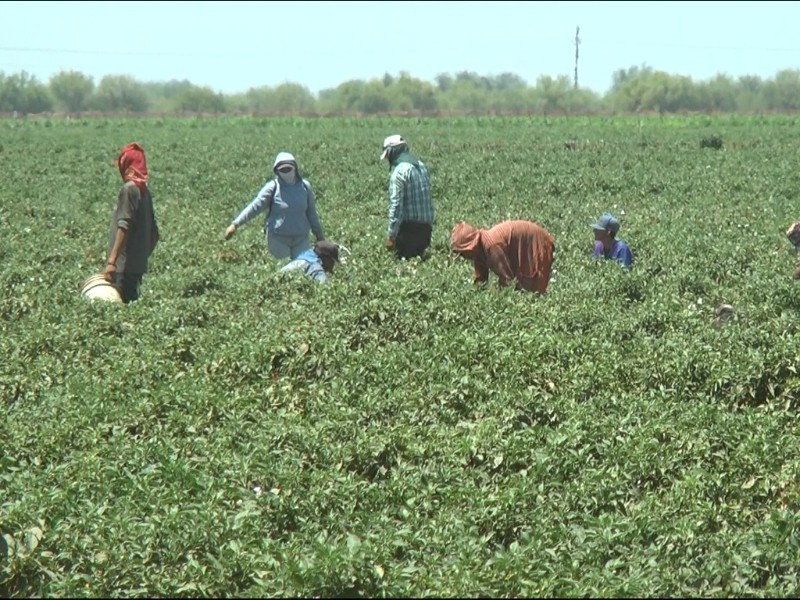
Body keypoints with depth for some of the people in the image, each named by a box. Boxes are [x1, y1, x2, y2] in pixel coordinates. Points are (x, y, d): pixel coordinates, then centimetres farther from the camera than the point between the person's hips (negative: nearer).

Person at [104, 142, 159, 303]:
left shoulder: (129, 189, -10)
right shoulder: (145, 190, 15)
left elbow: (124, 227, -18)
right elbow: (153, 232, 17)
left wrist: (111, 261, -20)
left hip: (124, 266, -9)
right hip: (138, 265, 9)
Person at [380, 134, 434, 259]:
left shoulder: (399, 171, -13)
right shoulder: (421, 166, 13)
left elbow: (396, 205, -17)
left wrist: (391, 235, -16)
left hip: (409, 227, -8)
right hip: (425, 226, 8)